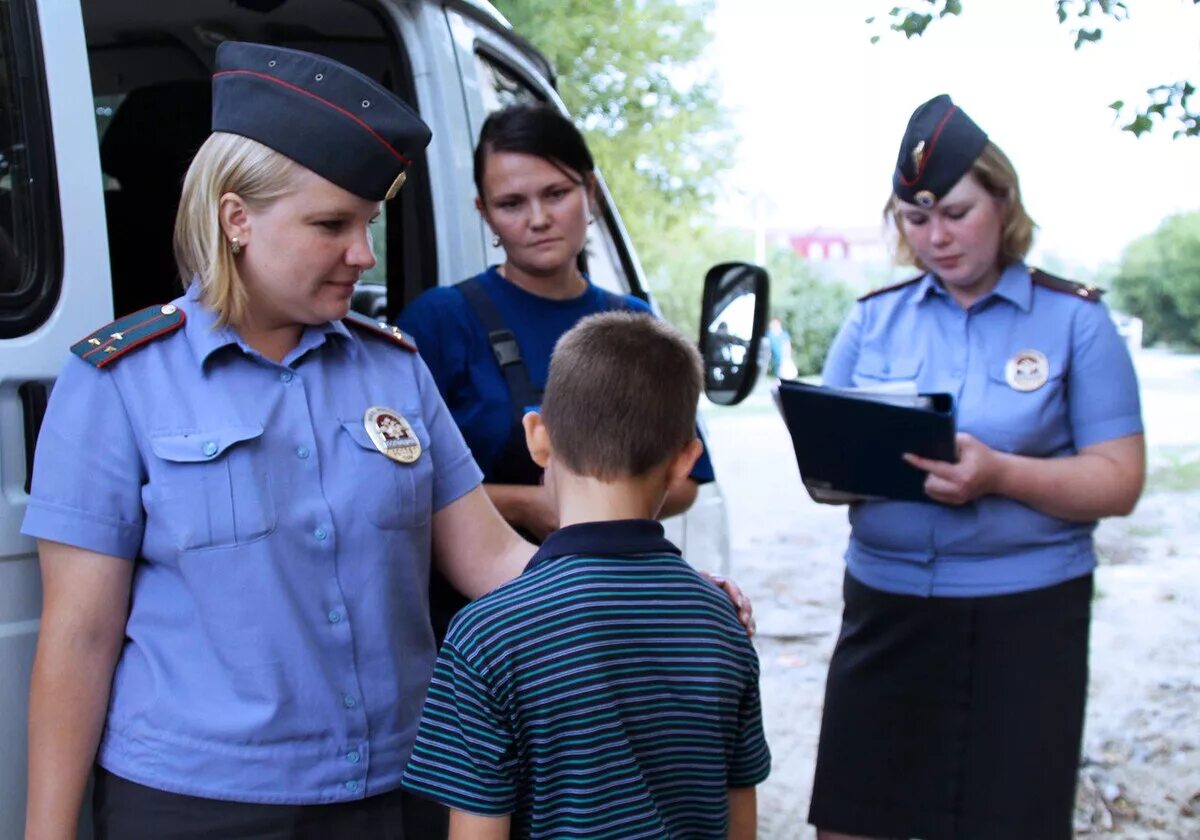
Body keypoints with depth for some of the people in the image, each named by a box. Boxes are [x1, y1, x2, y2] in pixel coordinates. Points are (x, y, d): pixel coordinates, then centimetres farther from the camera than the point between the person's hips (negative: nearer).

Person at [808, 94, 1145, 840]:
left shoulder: (1075, 320, -2)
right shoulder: (873, 320, 8)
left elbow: (1119, 481, -6)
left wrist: (1001, 475, -23)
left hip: (1024, 617, -3)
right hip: (886, 606, 3)